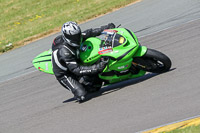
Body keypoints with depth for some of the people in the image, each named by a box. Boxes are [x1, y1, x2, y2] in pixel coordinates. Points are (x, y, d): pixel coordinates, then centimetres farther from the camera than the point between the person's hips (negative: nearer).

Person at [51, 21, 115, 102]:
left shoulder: (74, 37, -13)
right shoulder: (64, 51, -36)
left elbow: (88, 33, 3)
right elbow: (76, 70, -38)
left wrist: (106, 28, -3)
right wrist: (96, 68, -44)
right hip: (64, 75, -8)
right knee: (81, 95, -22)